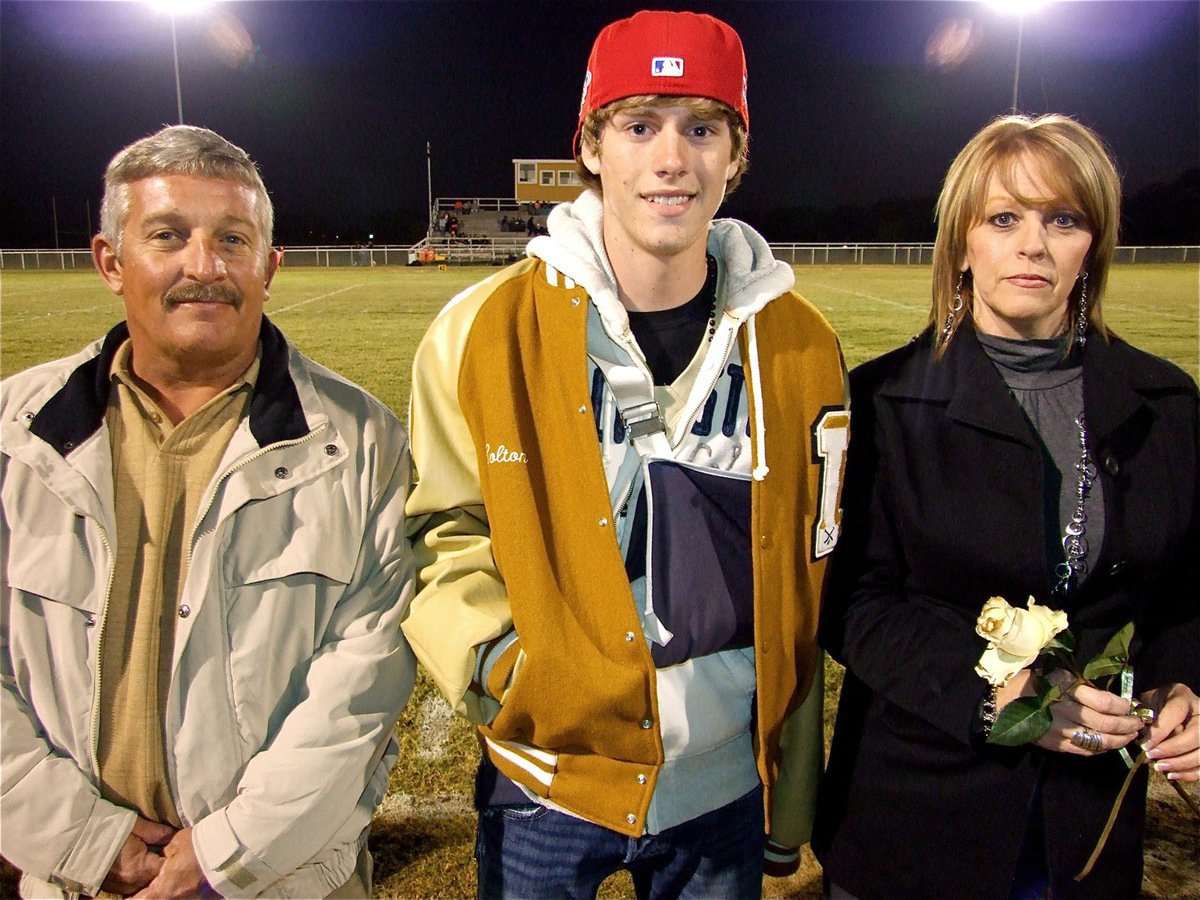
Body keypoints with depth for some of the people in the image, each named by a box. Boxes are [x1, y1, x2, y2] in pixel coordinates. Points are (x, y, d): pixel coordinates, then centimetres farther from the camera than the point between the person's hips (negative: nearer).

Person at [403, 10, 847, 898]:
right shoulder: (486, 331, -11)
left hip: (725, 788, 2)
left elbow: (805, 585, 2)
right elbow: (447, 530, 0)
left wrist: (791, 807, 8)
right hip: (547, 780, -1)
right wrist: (498, 665, -18)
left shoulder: (799, 347, -5)